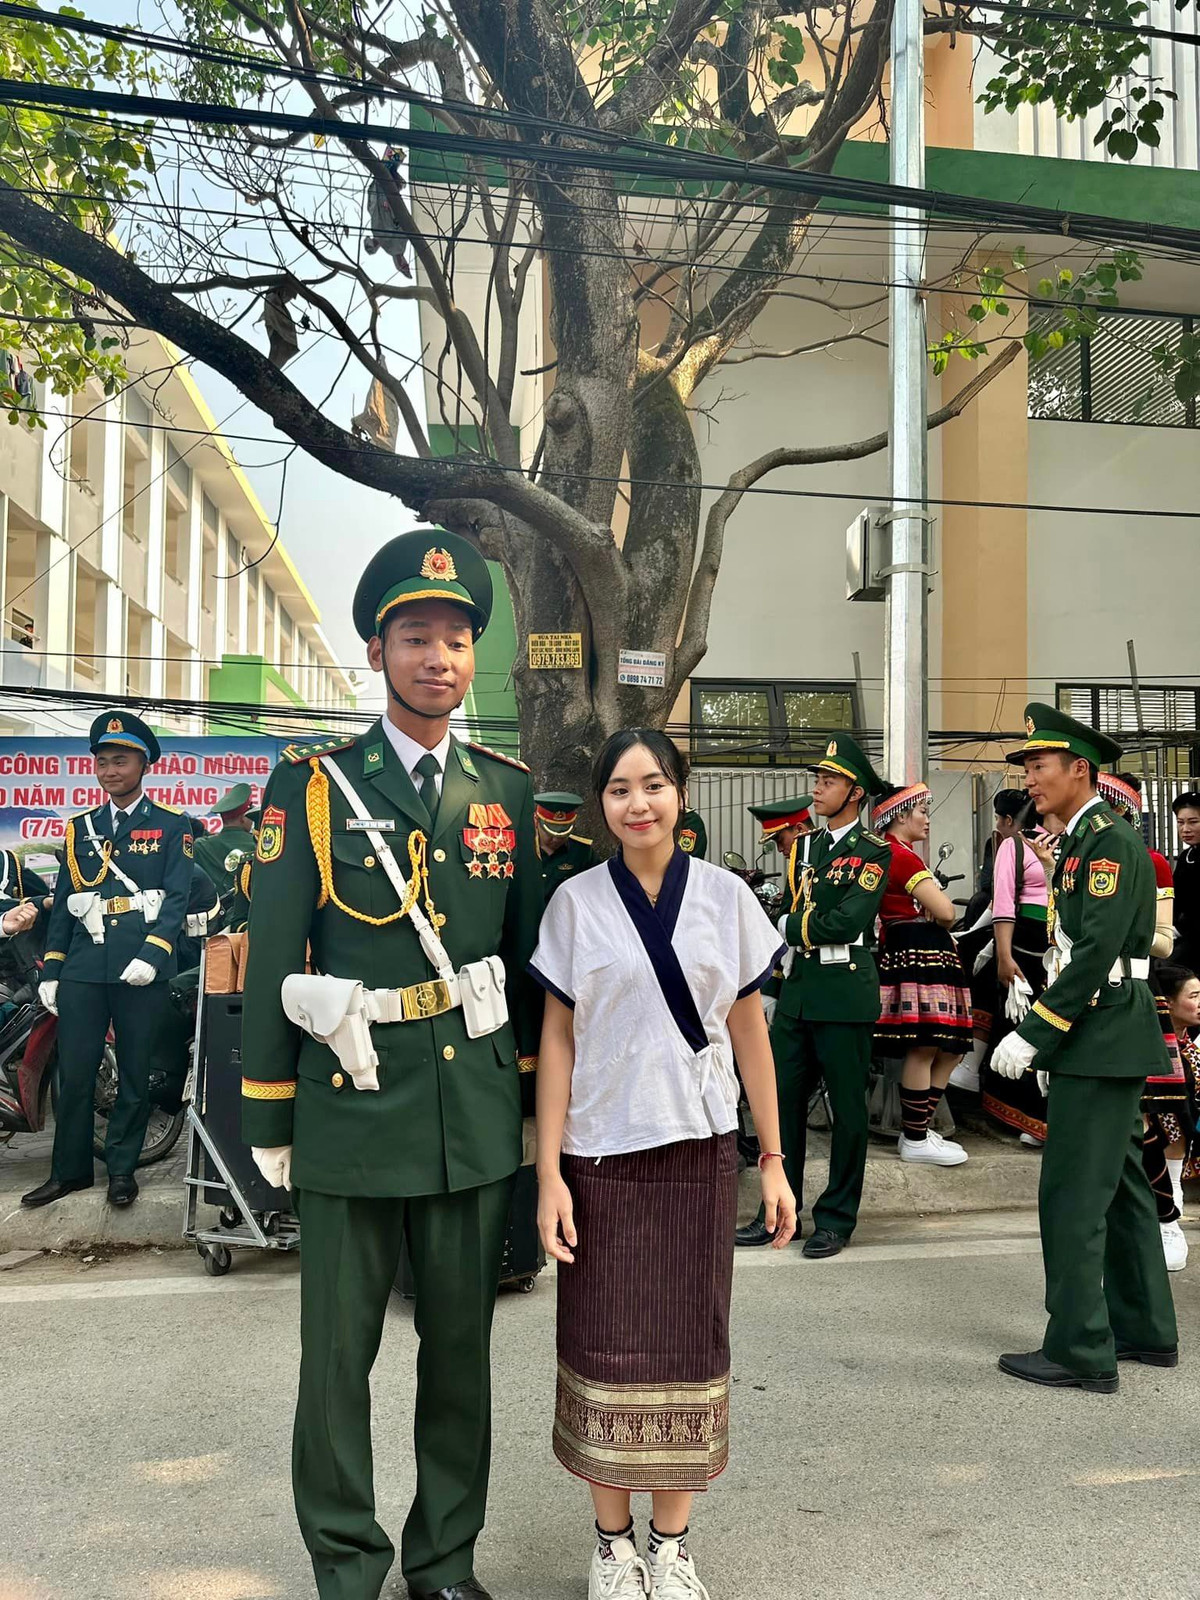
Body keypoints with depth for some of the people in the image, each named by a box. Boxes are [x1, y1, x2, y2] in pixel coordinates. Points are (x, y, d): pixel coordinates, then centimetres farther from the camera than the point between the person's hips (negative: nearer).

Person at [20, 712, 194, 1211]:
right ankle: (69, 1169, 18)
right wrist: (51, 970, 9)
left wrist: (152, 955, -17)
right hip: (82, 970, 3)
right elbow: (64, 902, 15)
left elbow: (176, 898, -4)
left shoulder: (171, 827, 4)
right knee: (74, 1074, 4)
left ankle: (121, 1168, 18)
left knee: (135, 1076, 5)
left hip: (141, 971, -3)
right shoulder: (80, 828, 15)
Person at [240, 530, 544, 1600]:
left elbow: (527, 953, 10)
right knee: (339, 1350, 9)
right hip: (352, 1109, -2)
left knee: (461, 1342, 15)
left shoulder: (509, 790, 6)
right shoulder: (313, 784, -3)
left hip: (477, 1111, 3)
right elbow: (272, 957, -2)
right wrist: (268, 1118, -2)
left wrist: (531, 1094, 10)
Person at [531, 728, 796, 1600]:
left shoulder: (726, 896, 0)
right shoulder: (576, 902, -2)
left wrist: (774, 1160, 5)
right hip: (601, 1154, -1)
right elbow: (558, 1040, 0)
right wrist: (548, 1172, -4)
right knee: (606, 1347, 7)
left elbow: (749, 1033, 5)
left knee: (689, 1343, 9)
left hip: (699, 1150, 1)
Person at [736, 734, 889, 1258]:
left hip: (845, 993, -6)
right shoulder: (804, 846, 15)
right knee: (783, 1101, 9)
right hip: (795, 990, 6)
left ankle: (836, 1219, 15)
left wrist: (789, 927, -6)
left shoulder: (873, 852, -5)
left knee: (847, 1108, 4)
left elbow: (846, 921, -18)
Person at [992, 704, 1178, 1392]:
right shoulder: (1084, 842, 16)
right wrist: (1051, 1042, 17)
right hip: (1106, 1041, 10)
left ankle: (1081, 1351, 3)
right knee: (1119, 1185, 17)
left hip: (1103, 1042, -10)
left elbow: (1098, 952, -24)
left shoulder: (1110, 839, -15)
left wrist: (1034, 1035, -21)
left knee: (1072, 1195, -6)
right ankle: (1145, 1329, 29)